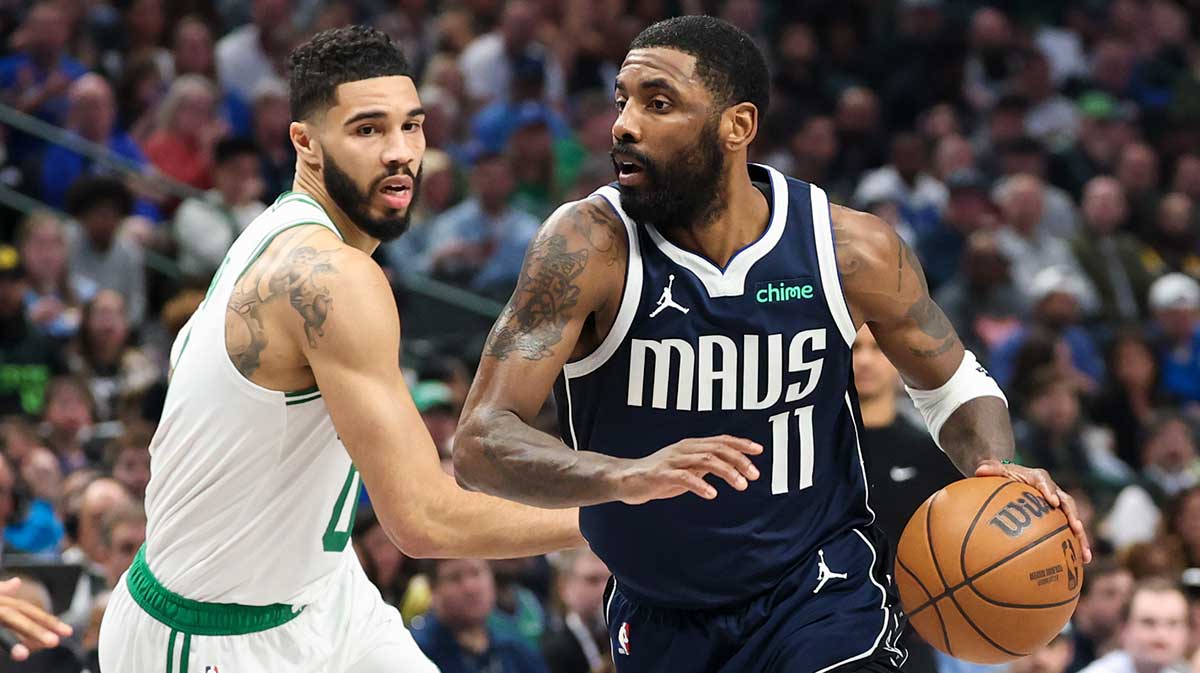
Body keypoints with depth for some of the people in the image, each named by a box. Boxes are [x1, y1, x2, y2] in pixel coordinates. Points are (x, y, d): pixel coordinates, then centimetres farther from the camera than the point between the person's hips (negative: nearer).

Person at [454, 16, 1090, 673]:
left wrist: (995, 468, -16)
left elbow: (952, 385, 7)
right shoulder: (588, 244, -19)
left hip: (820, 594, -1)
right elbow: (480, 445, -26)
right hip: (658, 617, 1)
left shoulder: (853, 250, -12)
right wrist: (622, 476, -45)